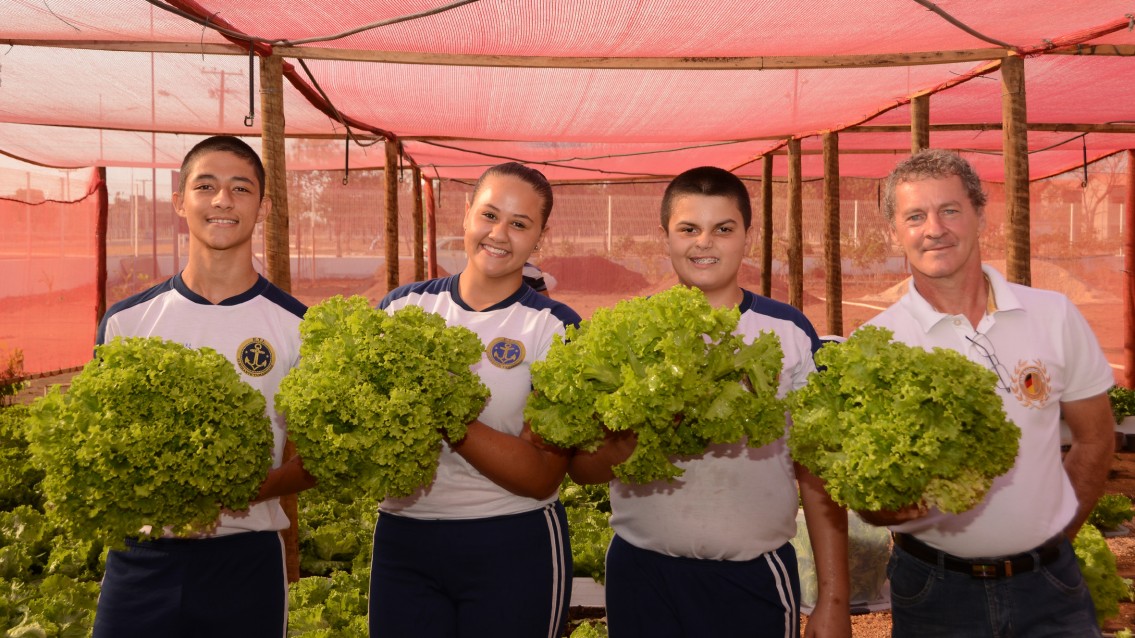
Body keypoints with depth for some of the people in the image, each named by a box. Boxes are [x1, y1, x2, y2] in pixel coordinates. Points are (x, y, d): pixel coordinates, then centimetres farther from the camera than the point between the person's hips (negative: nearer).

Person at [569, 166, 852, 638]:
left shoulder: (789, 332, -1)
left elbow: (817, 474, 1)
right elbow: (581, 466, 1)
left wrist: (833, 599, -2)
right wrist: (627, 445, -20)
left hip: (756, 578, 0)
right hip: (642, 575, 1)